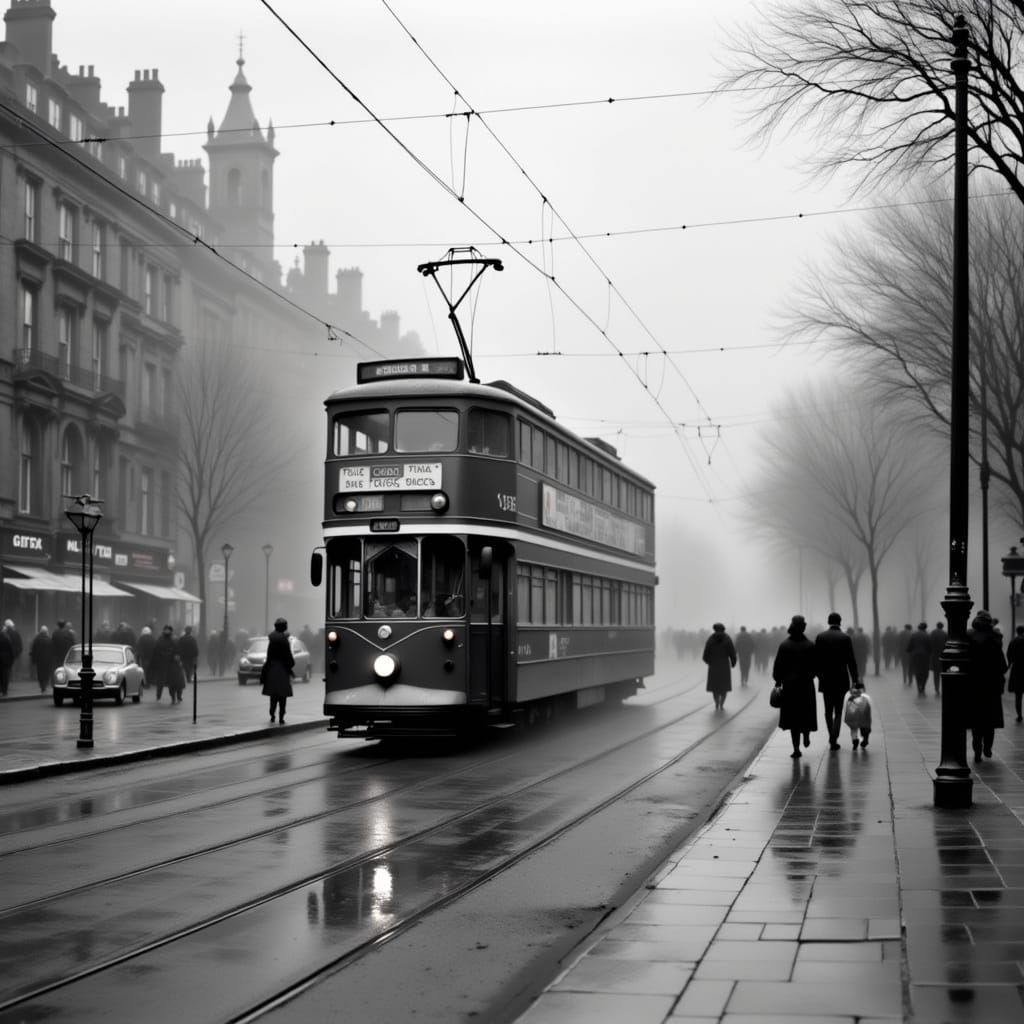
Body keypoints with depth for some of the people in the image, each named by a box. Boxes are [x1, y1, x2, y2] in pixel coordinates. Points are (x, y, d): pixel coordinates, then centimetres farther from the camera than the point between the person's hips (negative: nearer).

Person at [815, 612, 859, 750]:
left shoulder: (820, 637, -2)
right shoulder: (846, 638, -7)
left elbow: (816, 659, -1)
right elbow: (851, 661, -9)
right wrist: (855, 681, -4)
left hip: (825, 680, 2)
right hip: (841, 680, -2)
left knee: (828, 711, 16)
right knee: (838, 711, 5)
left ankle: (832, 737, 22)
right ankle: (834, 740, -4)